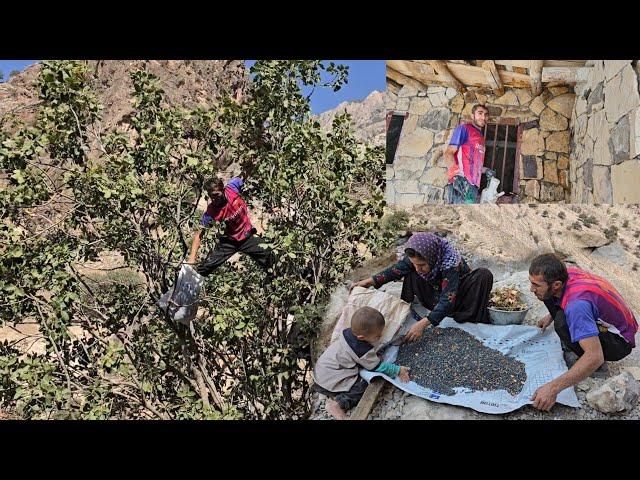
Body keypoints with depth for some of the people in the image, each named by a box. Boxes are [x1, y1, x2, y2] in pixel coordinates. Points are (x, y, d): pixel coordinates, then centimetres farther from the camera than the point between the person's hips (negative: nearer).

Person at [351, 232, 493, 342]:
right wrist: (371, 281, -23)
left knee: (484, 275, -32)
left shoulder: (451, 262, -39)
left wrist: (423, 323, -52)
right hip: (436, 296, 5)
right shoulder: (416, 256, -23)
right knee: (409, 269, -14)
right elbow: (398, 269, -12)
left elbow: (448, 300, -43)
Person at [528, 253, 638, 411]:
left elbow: (595, 357, -43)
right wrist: (551, 316, 11)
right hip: (599, 321, 8)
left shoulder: (576, 304, -38)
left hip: (620, 342, -8)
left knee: (563, 321, -32)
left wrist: (553, 387, -46)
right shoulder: (567, 273, -14)